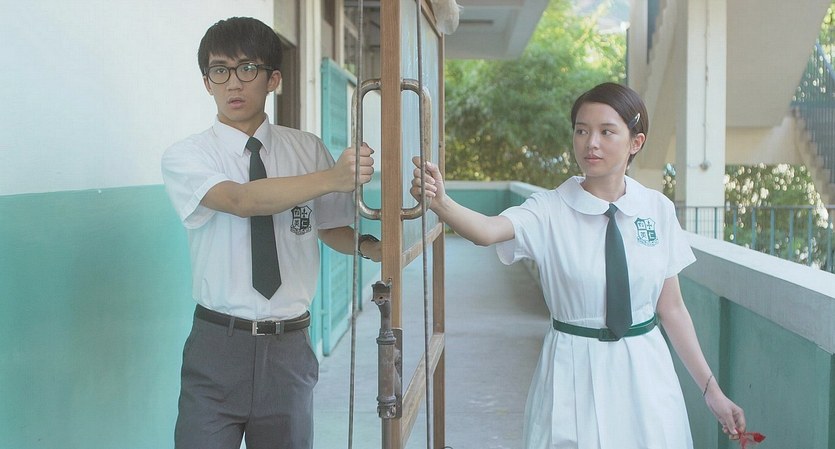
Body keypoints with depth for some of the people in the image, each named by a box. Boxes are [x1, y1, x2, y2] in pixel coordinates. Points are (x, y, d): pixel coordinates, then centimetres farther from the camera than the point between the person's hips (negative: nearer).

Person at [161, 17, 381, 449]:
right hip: (218, 347, -2)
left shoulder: (307, 149, 6)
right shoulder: (185, 156, -3)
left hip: (290, 348, 2)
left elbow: (331, 228, 12)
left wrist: (369, 246, -11)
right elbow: (240, 200, -21)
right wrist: (332, 177, -32)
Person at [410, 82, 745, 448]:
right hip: (573, 376, -2)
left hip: (645, 375, 2)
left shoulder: (658, 210, -1)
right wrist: (439, 202, -49)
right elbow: (487, 231, -29)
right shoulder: (550, 210, -9)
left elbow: (671, 309, 4)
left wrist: (711, 390, 4)